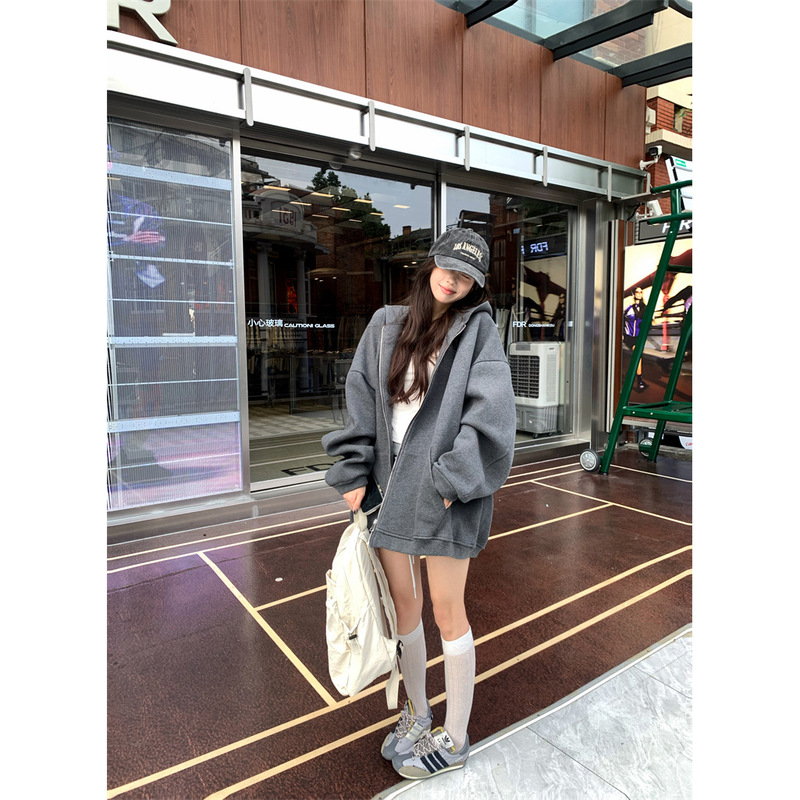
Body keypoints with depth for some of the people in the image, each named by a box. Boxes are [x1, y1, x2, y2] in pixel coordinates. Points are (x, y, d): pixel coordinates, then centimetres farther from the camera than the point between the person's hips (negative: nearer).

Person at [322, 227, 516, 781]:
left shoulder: (478, 328, -2)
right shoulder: (387, 325, 10)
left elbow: (491, 412, -12)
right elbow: (361, 401, 10)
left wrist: (454, 478, -16)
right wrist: (355, 472, 6)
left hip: (445, 486, -4)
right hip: (393, 481, 5)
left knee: (447, 609, 6)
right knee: (402, 602, 14)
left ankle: (454, 740, 27)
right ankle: (416, 713, 38)